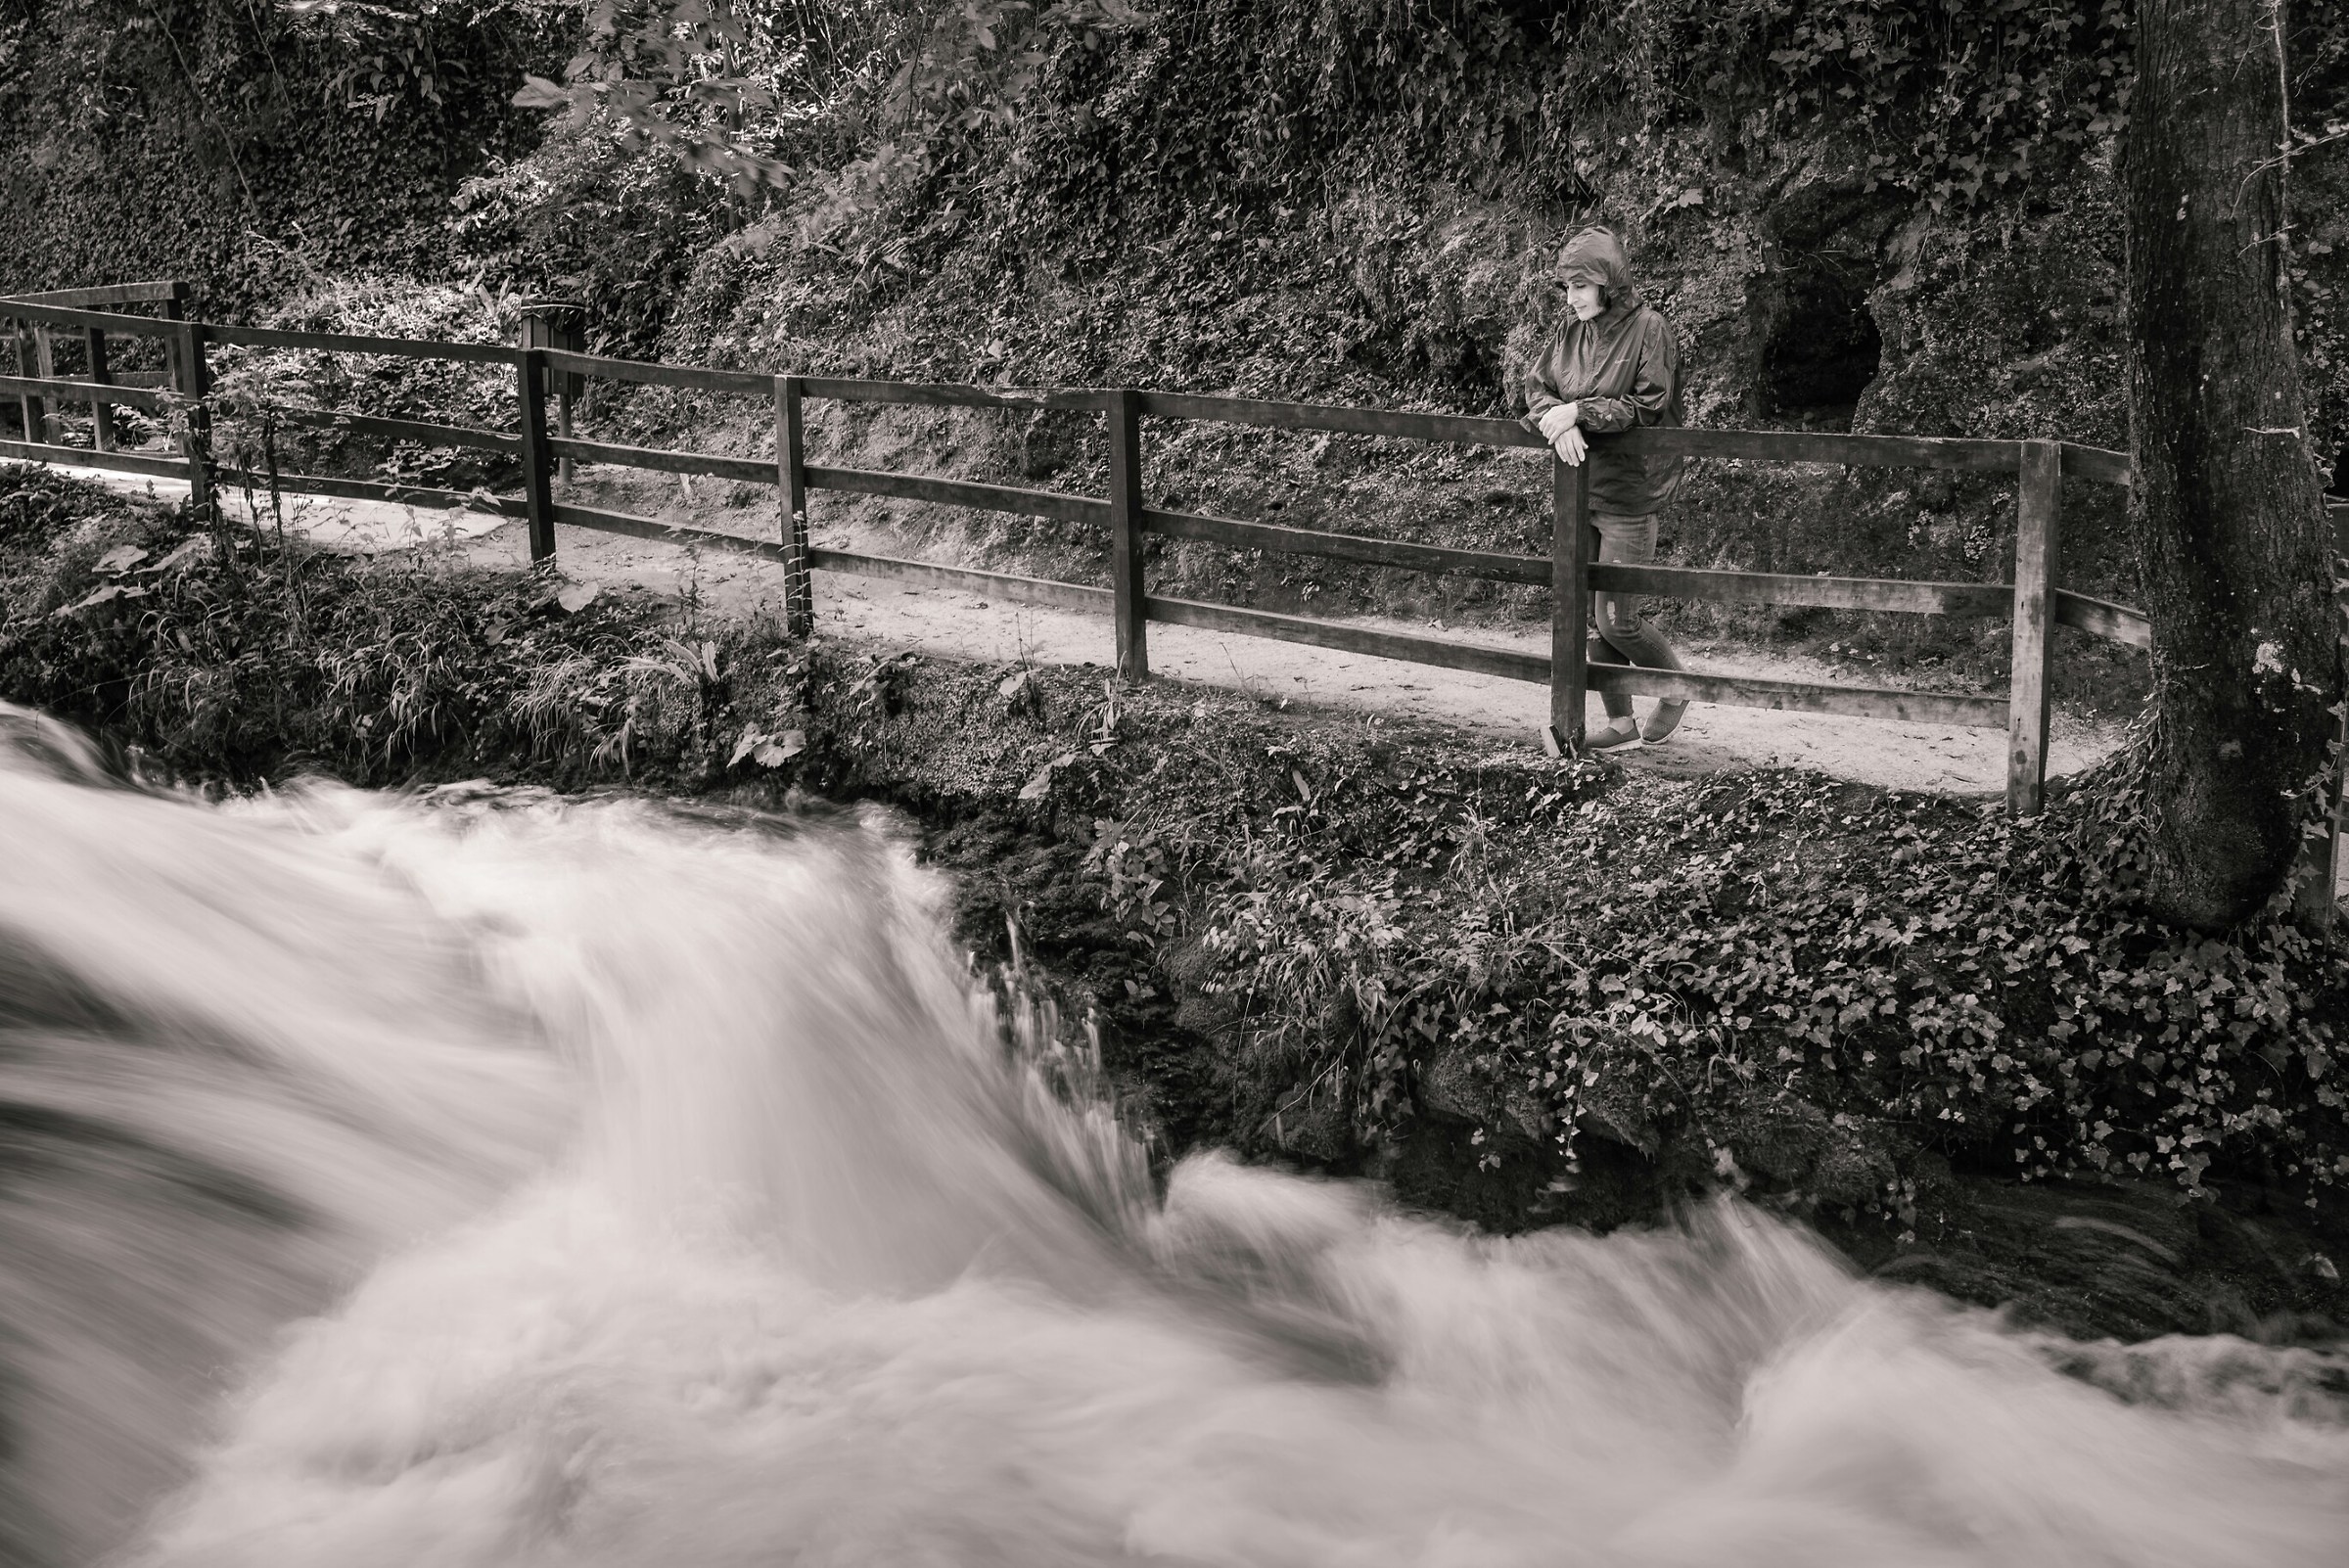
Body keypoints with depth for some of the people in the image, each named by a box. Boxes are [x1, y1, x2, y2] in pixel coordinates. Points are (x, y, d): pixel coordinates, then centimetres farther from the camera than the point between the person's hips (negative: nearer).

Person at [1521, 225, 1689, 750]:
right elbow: (1536, 386, 5)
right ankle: (1620, 721, 21)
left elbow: (1649, 407, -16)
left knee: (1616, 620, -4)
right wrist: (1557, 421, -16)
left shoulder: (1649, 329, -12)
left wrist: (1579, 411, -21)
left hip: (1628, 495, -7)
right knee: (1591, 616, 9)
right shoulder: (1575, 332, 7)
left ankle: (1677, 691, 21)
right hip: (1578, 491, 7)